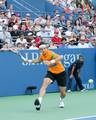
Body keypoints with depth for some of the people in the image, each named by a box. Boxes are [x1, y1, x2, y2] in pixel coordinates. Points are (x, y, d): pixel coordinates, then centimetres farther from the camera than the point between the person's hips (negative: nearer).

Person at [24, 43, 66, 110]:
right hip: (51, 72, 4)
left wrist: (52, 61, -59)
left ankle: (61, 100, 42)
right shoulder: (42, 55, -5)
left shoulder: (51, 53, -27)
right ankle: (39, 100, -39)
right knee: (45, 84, -27)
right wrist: (30, 61, 11)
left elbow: (60, 57, -47)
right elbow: (38, 60, 20)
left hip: (60, 73, -4)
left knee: (63, 93, 5)